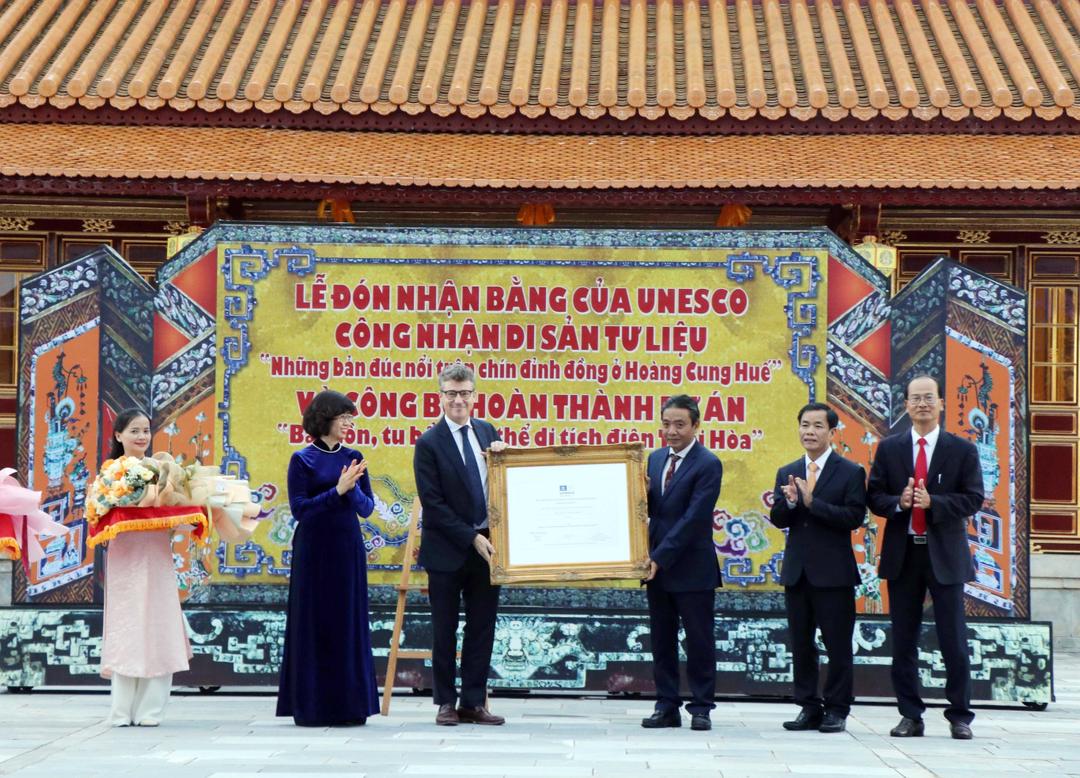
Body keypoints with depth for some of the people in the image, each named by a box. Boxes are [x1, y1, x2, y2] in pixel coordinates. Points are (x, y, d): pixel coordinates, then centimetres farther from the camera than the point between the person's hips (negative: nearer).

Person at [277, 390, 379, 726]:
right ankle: (312, 707, 6)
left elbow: (367, 507, 6)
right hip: (313, 550, -4)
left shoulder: (353, 458, 9)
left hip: (348, 550, 4)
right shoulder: (302, 460, -2)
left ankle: (348, 705, 10)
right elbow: (299, 508, -9)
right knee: (313, 625, 0)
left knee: (349, 624, 4)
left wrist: (352, 489, -14)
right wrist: (338, 491, -16)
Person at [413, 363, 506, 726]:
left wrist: (503, 457, -7)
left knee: (482, 628, 7)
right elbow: (433, 503, -13)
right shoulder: (429, 443, -9)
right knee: (445, 631, 5)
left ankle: (474, 702, 13)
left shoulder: (486, 432, 7)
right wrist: (472, 538, -16)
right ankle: (446, 702, 14)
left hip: (485, 546, 5)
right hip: (448, 550, -5)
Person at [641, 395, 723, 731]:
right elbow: (651, 509, 13)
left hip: (693, 568, -7)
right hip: (658, 565, 7)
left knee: (699, 641, 2)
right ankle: (667, 706, 15)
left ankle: (700, 708, 9)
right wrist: (641, 492, -10)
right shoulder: (656, 458, 11)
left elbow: (694, 518, -18)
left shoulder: (708, 464, -11)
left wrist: (660, 557, -20)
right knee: (661, 640, 9)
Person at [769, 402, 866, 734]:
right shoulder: (786, 473, 12)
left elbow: (854, 517, -14)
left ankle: (837, 710, 8)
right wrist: (789, 502, -17)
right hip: (797, 570, 5)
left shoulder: (851, 473, -3)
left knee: (838, 646, 0)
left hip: (833, 572, -5)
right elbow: (778, 519, 5)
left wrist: (811, 502, -19)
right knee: (801, 646, 8)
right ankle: (809, 709, 16)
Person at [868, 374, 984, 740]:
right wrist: (899, 502, -15)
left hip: (945, 555, -2)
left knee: (954, 641, 0)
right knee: (903, 642, 6)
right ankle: (910, 716, 13)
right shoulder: (889, 449, 7)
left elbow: (973, 499, -5)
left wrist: (933, 502, -18)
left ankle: (960, 717, 9)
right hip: (902, 555, 2)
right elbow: (874, 497, 5)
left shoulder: (962, 450, 2)